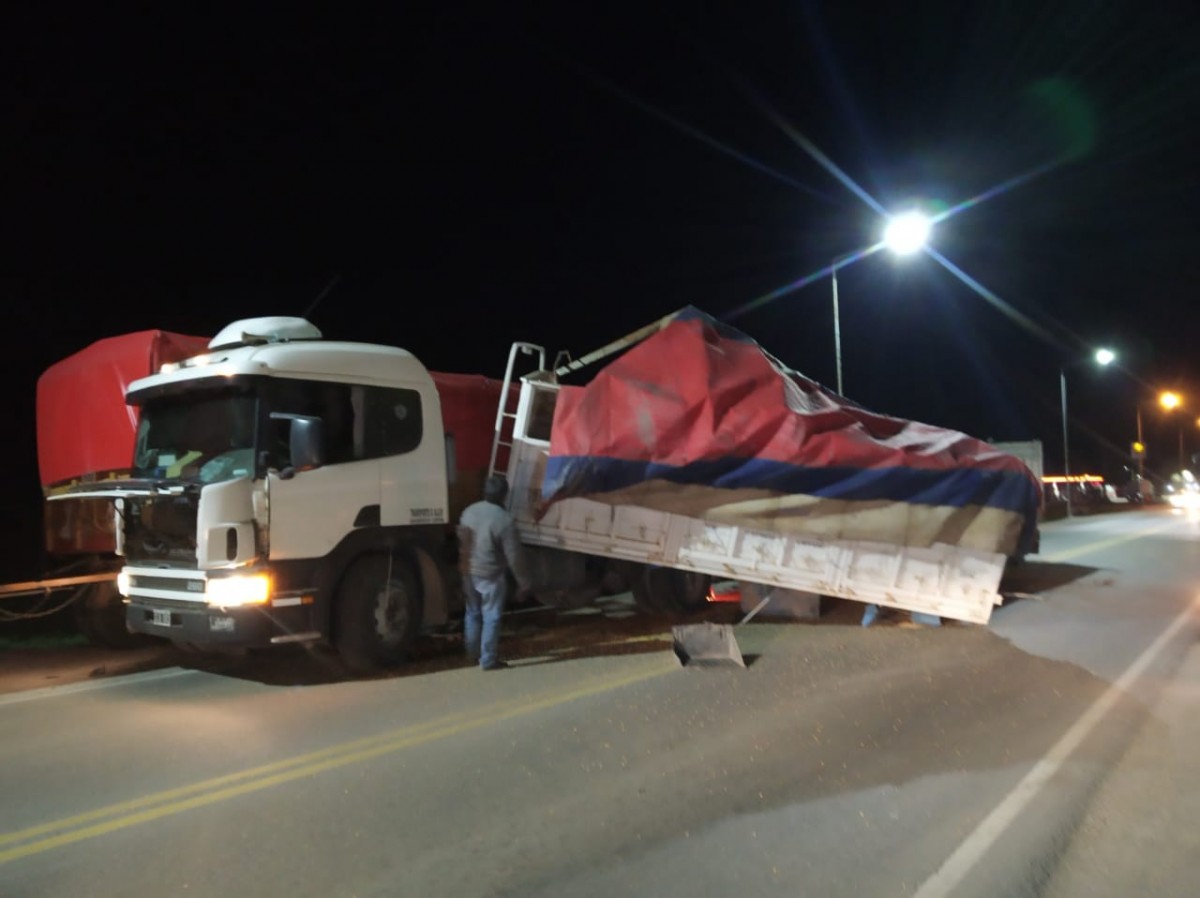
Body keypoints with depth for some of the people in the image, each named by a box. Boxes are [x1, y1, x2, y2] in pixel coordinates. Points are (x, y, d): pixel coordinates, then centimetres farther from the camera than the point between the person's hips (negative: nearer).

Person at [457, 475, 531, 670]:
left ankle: (472, 652, 35)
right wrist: (523, 580, -6)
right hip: (491, 576, -6)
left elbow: (461, 541, 10)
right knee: (491, 618, 4)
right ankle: (488, 660, 9)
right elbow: (513, 555, -15)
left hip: (469, 572, 6)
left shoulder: (469, 511, -2)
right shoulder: (504, 519, -20)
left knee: (472, 613, 21)